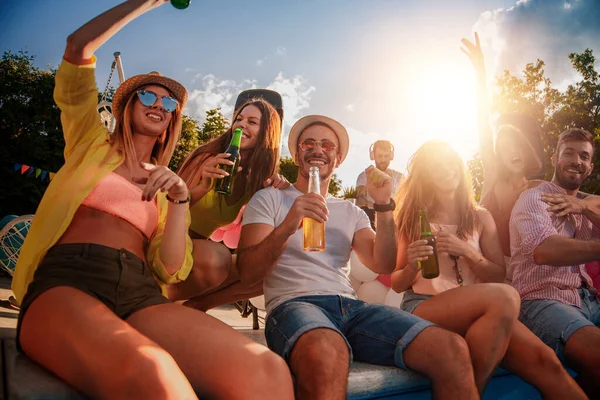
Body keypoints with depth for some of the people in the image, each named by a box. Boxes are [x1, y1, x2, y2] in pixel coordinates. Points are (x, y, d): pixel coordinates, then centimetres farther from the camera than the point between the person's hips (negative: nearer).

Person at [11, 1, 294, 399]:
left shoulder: (166, 185, 26)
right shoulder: (91, 143, 23)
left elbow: (171, 269, 11)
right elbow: (79, 48, 11)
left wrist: (179, 201, -1)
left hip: (140, 293, 3)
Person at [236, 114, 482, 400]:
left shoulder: (351, 213, 24)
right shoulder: (268, 199, 11)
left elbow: (383, 266, 10)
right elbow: (248, 273, -2)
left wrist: (384, 207, 0)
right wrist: (286, 227, -19)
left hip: (352, 307, 5)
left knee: (453, 351, -19)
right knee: (327, 355, -42)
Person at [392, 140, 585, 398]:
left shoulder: (480, 218, 15)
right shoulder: (412, 220, 10)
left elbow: (498, 278, 12)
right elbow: (397, 285, 11)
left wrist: (468, 252, -7)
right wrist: (412, 265, -12)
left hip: (475, 310, 3)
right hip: (422, 309, -2)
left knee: (544, 360, -26)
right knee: (505, 297, -32)